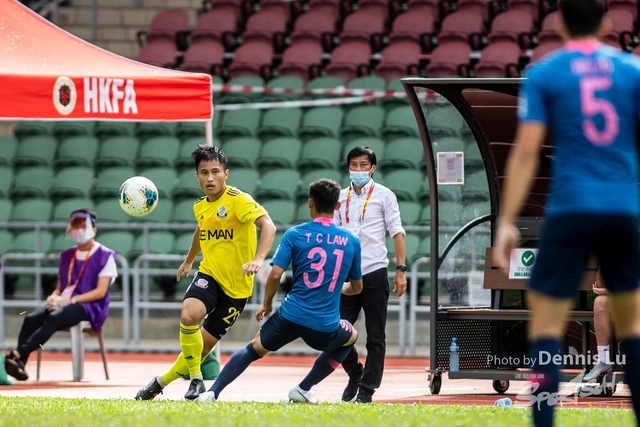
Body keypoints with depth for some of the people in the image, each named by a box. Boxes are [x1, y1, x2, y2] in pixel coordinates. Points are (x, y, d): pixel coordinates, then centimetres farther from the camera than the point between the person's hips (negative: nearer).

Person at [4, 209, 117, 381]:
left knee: (54, 318, -36)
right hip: (64, 304, 6)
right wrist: (54, 297, -5)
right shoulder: (67, 256, 20)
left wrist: (70, 300, -19)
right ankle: (20, 364, -40)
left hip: (90, 306, -6)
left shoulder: (105, 256, 0)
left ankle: (16, 355, -49)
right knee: (31, 318, -24)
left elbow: (100, 292, -9)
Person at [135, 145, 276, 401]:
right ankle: (196, 380, -12)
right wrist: (188, 261, 41)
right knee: (189, 315, -28)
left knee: (204, 345, 3)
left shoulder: (238, 200, -16)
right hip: (209, 275, 4)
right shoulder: (200, 206, 5)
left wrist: (258, 259, -46)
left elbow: (267, 225, -30)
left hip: (236, 285, -3)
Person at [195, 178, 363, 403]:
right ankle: (303, 389, 26)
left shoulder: (295, 234, -1)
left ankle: (211, 393, 9)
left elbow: (275, 274, -8)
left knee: (254, 349, 25)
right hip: (325, 327, 0)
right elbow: (357, 287, 17)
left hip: (291, 316, 0)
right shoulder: (351, 241, 6)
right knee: (350, 337, 34)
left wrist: (266, 304, 11)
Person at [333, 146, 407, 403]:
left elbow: (397, 233, -1)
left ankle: (366, 390, 5)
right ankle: (355, 374, 23)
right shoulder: (341, 198, 12)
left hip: (374, 273, -3)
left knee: (375, 337, 0)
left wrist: (401, 270, -8)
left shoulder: (384, 196, 3)